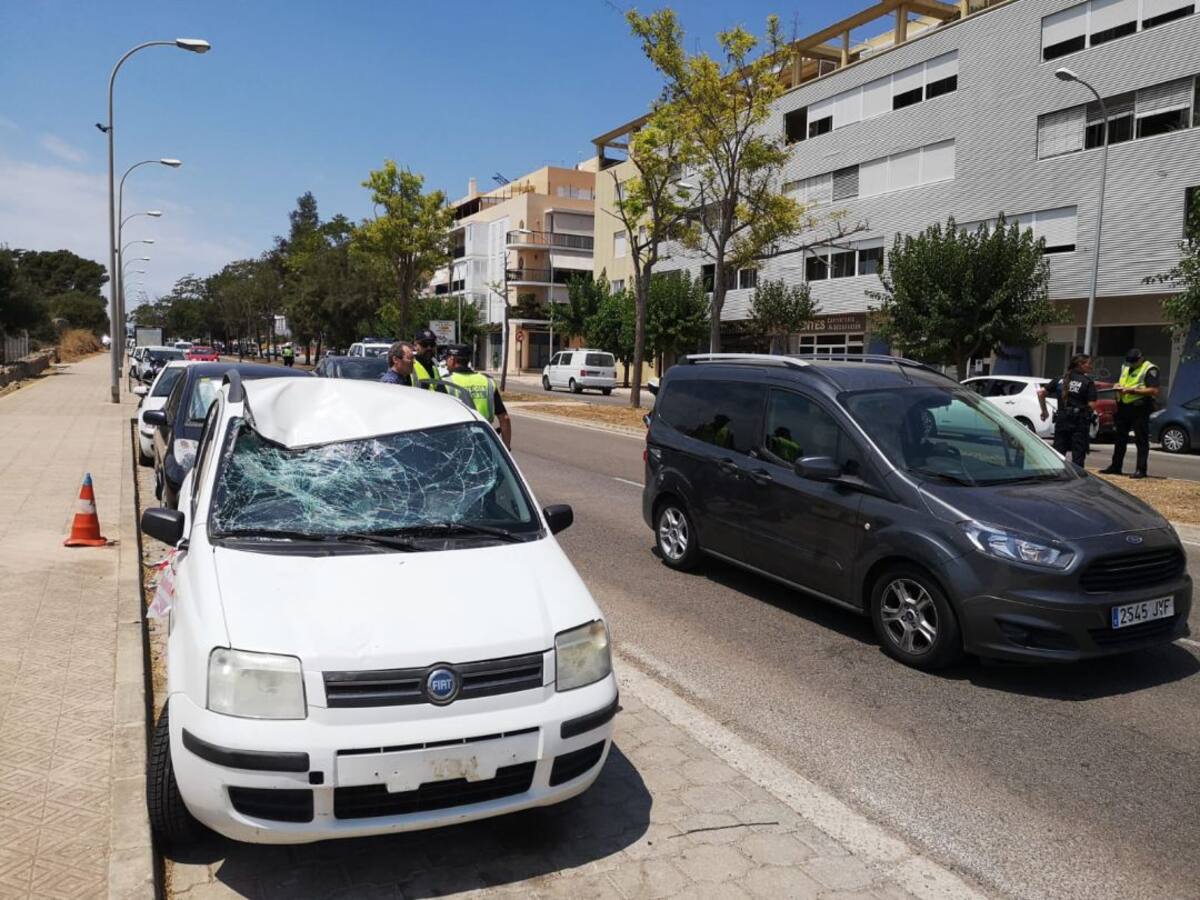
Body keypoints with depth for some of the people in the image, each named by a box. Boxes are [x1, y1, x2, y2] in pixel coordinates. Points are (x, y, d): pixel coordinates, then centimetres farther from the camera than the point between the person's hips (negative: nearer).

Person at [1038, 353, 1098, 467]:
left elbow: (1040, 392, 8)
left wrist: (1044, 410, 14)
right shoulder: (1088, 382, -4)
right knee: (1078, 455, 1)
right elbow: (1092, 405, -11)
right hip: (1080, 421, -4)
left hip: (1061, 419, 4)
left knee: (1058, 453, 9)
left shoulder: (1061, 380, 9)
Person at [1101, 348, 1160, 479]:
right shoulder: (1125, 367, 15)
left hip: (1139, 408, -8)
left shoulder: (1149, 369, -8)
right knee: (1120, 438, 13)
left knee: (1141, 441, -4)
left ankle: (1141, 470, -1)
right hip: (1124, 407, 8)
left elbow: (1154, 391, -17)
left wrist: (1133, 390, -21)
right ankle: (1115, 467, 20)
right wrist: (1119, 386, 3)